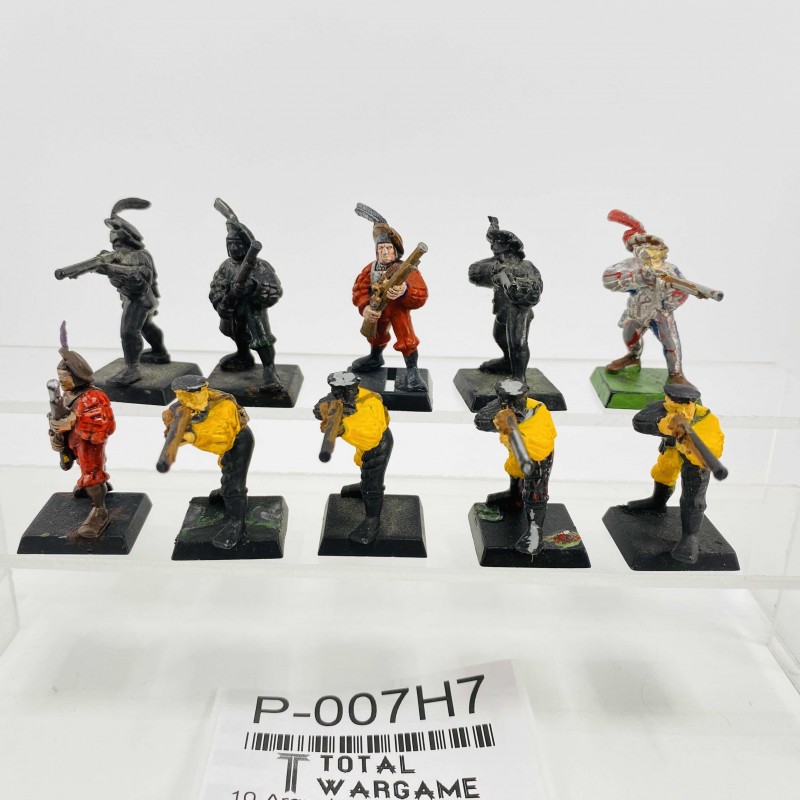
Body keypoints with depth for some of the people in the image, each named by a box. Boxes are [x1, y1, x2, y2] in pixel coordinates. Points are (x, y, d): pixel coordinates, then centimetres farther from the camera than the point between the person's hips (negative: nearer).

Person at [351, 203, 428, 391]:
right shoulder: (370, 269, -10)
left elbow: (421, 296, -34)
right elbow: (359, 290, -15)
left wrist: (405, 292, -55)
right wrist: (365, 308, -35)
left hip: (398, 308, -6)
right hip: (376, 309, 6)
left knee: (406, 337, -24)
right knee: (375, 335, 29)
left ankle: (412, 372, -14)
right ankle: (375, 358, 61)